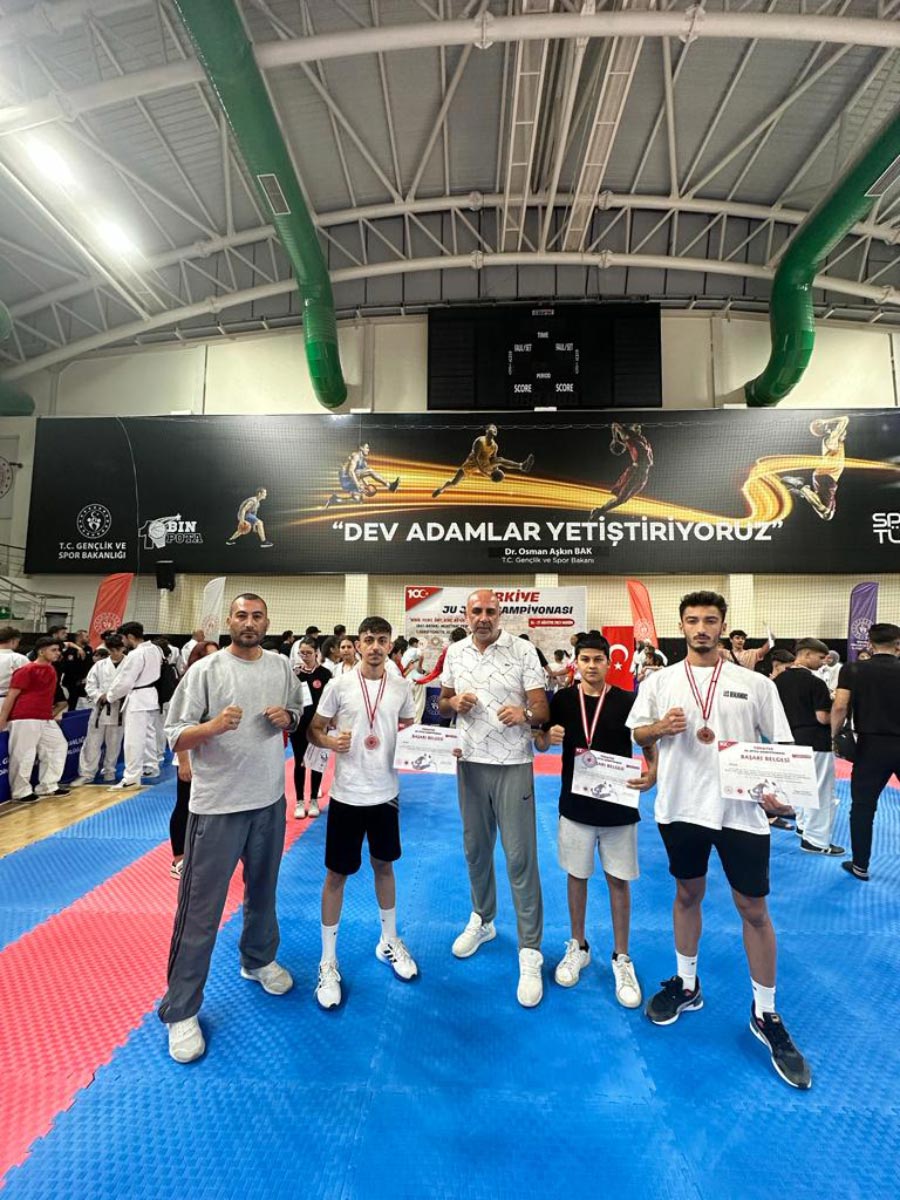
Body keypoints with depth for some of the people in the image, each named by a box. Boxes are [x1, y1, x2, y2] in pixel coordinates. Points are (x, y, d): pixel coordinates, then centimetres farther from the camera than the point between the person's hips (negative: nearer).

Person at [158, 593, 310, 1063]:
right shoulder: (205, 670, -11)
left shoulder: (281, 666, 1)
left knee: (262, 891, 23)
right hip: (217, 805, -4)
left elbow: (300, 713, 14)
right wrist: (214, 725, -30)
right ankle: (180, 1010, 25)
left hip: (270, 799, 5)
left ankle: (259, 960, 47)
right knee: (200, 909, 5)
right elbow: (176, 738, -11)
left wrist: (287, 718, -9)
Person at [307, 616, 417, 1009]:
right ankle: (328, 963, 28)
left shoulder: (401, 688, -2)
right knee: (337, 874, 9)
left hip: (385, 792, 3)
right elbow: (313, 729, -3)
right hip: (347, 794, -3)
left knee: (384, 864, 20)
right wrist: (329, 741, -23)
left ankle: (389, 941, 42)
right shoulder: (339, 685, -11)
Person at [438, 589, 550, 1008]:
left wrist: (524, 713, -31)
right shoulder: (455, 652, 4)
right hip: (470, 763, 4)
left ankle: (530, 952, 16)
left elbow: (542, 709, -9)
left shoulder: (523, 650, -8)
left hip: (513, 765, -4)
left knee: (520, 857, 0)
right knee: (475, 849, 19)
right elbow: (442, 705, 12)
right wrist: (455, 703, -10)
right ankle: (482, 919, 42)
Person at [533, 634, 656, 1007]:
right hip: (576, 804, 1)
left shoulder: (628, 701, -8)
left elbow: (650, 745, -1)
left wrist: (652, 774, -21)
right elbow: (540, 744, 4)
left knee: (618, 880, 11)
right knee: (577, 875, 15)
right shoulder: (562, 700, -4)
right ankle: (577, 947, 35)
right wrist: (547, 736, -19)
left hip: (618, 805, -1)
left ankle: (621, 958, 30)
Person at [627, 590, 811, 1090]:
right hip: (680, 805, 1)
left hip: (740, 809, -1)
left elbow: (782, 745, 2)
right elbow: (637, 732, 6)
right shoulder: (660, 681, 0)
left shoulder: (755, 684, -2)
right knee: (688, 894, 18)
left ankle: (765, 1014, 30)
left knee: (754, 908, 8)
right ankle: (686, 984, 39)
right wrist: (661, 727, -15)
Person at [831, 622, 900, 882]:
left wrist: (834, 736, -1)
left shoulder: (852, 669, -4)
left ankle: (860, 866, 18)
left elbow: (840, 707, -13)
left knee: (863, 806, 10)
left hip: (871, 745, -1)